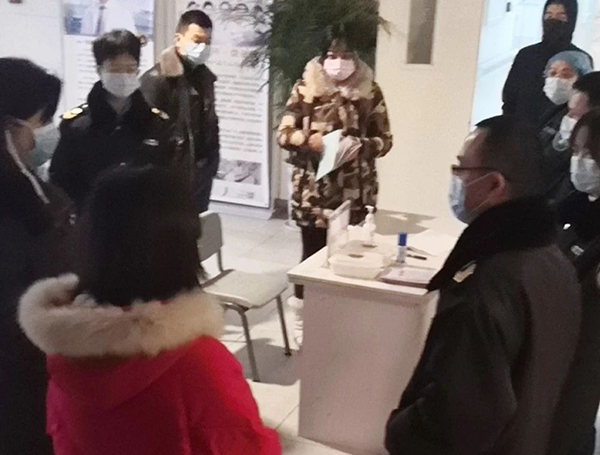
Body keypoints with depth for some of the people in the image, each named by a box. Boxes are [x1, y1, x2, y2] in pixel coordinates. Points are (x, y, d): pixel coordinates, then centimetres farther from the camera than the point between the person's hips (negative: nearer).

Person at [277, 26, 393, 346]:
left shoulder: (371, 92, 1)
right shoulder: (306, 88, 0)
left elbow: (385, 140, 4)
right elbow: (283, 133, 1)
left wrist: (359, 145, -16)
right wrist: (308, 139, -19)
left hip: (354, 193, 1)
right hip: (313, 191, -1)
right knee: (313, 254, 7)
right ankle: (303, 318, 23)